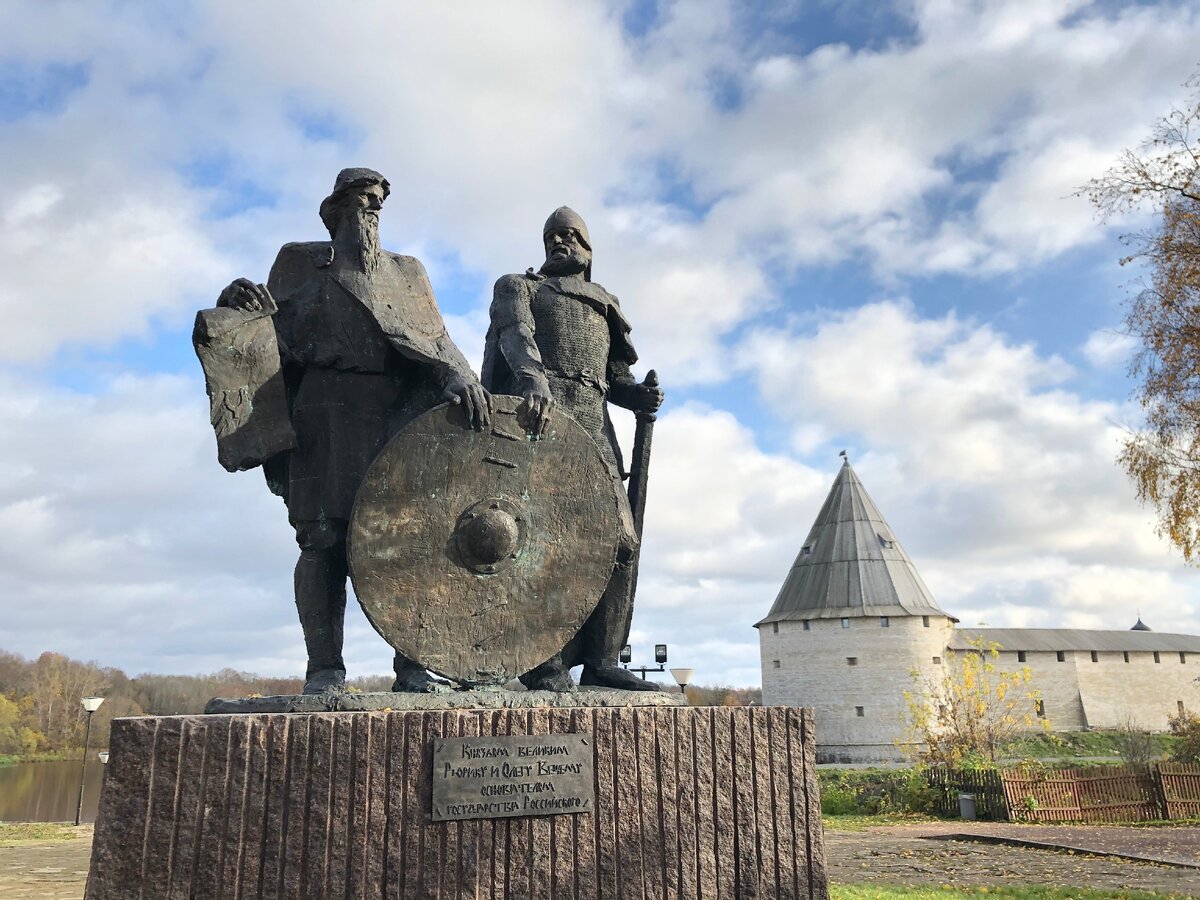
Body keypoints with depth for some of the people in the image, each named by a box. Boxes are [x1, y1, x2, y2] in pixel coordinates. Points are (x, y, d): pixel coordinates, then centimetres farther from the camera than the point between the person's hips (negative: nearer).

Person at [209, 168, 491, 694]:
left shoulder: (407, 272, 25)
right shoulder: (300, 261, 21)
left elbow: (436, 339, 10)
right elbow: (278, 334, 13)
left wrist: (460, 375, -12)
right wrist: (248, 304, -10)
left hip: (400, 415, 2)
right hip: (327, 410, -1)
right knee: (323, 537, -7)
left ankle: (411, 665, -2)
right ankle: (324, 669, -2)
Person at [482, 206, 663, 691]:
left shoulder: (603, 304, 32)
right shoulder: (518, 286, 17)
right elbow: (516, 334, -5)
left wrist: (641, 396, 4)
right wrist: (534, 380, -27)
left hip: (594, 428, 5)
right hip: (539, 415, -5)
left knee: (620, 539, -5)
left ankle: (601, 660, 1)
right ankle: (545, 665, -11)